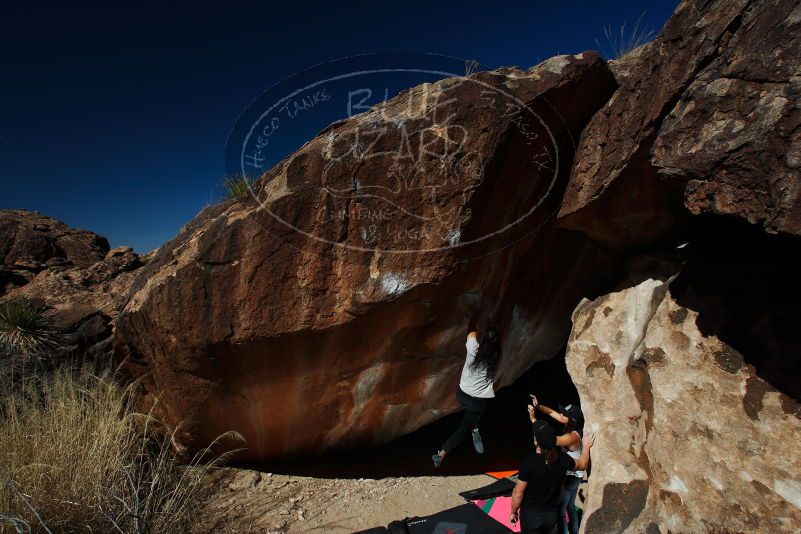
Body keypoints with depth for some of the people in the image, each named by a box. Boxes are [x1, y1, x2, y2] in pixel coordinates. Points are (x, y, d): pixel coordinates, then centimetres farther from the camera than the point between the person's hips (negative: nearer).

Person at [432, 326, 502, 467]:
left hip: (462, 394, 1)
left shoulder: (474, 350, -19)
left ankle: (475, 429, 28)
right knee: (464, 429, 11)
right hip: (479, 402, -1)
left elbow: (472, 334, 2)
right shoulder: (495, 360, -14)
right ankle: (441, 455, 6)